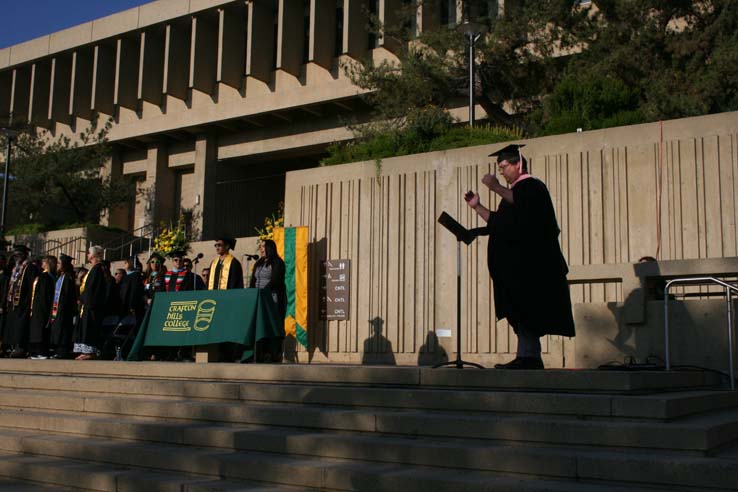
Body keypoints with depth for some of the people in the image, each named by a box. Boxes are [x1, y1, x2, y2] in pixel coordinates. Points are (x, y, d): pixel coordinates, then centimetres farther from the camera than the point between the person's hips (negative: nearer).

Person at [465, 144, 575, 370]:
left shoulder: (533, 186, -2)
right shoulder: (516, 191, 25)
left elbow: (524, 205, -23)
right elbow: (499, 222, 26)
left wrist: (497, 188, -27)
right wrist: (477, 206, 19)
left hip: (529, 262, -9)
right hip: (517, 264, 9)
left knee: (524, 310, -15)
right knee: (521, 311, 4)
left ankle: (528, 356, -19)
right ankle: (530, 357, 3)